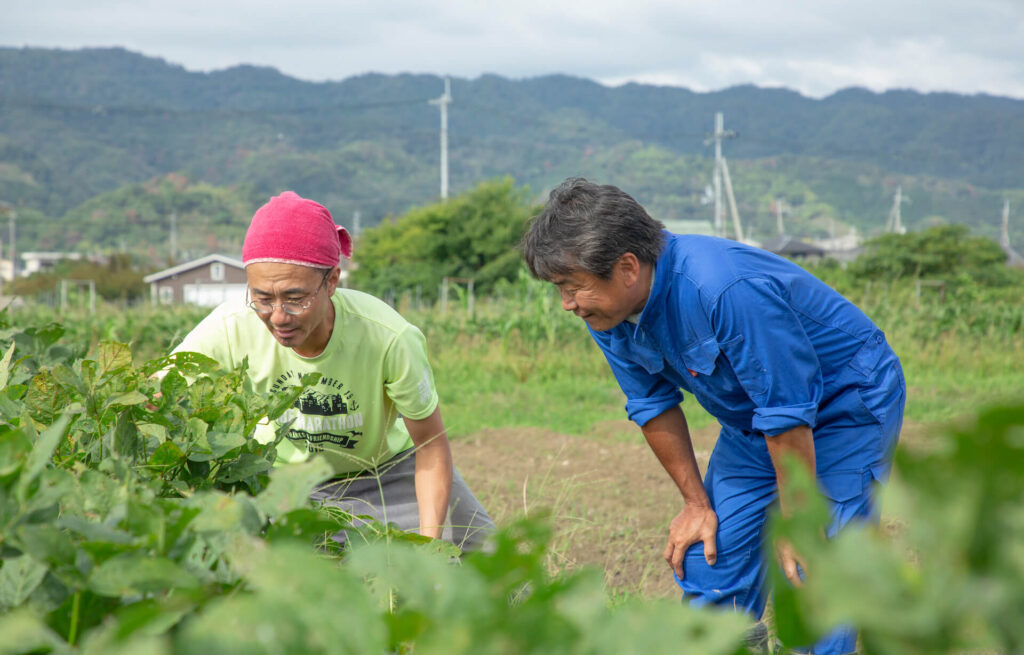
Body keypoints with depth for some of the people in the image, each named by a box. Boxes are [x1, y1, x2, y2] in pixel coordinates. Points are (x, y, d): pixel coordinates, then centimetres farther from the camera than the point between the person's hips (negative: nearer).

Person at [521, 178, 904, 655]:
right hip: (751, 423, 8)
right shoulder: (608, 310, -12)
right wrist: (696, 503, 3)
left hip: (848, 405, -7)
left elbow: (788, 412, -30)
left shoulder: (725, 291, -37)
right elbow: (654, 406, 2)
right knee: (708, 562, 2)